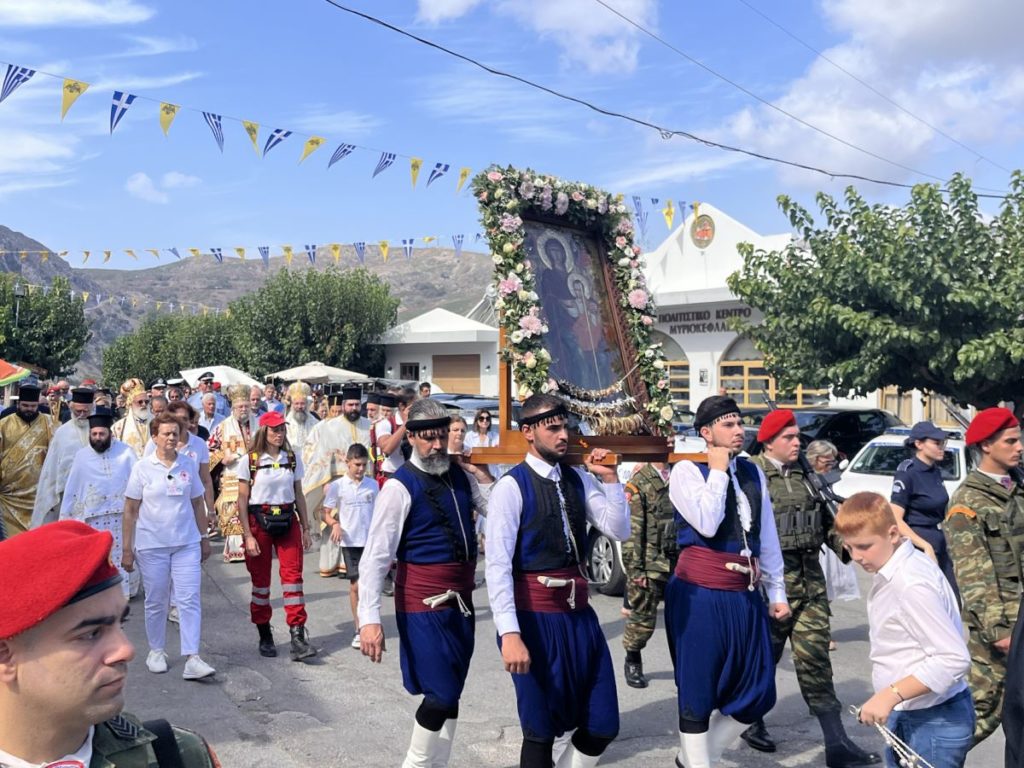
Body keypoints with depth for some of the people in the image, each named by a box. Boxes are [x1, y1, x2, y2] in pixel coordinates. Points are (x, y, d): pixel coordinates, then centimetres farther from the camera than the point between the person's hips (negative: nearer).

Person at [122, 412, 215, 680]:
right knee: (156, 601, 10)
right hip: (152, 545, -1)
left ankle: (192, 659, -5)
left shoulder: (188, 465, 3)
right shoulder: (143, 467, -3)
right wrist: (127, 549, -1)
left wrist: (204, 538, 12)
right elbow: (130, 510, -1)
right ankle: (156, 651, 28)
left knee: (190, 599, -5)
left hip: (187, 543, 2)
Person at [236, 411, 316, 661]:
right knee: (260, 580, 6)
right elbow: (242, 500, -3)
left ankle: (298, 637, -6)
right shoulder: (250, 460, -3)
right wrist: (248, 535, -9)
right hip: (259, 521, -2)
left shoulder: (292, 458, 6)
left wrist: (306, 529, 9)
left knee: (293, 576, -6)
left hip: (288, 521, 2)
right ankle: (264, 636, 20)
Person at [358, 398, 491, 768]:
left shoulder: (459, 476, 7)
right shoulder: (399, 487, -13)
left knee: (450, 694, 15)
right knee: (441, 695, -5)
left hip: (460, 599, 7)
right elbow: (375, 558, -16)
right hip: (423, 603, -7)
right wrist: (369, 619, -22)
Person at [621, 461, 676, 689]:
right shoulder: (639, 483, -8)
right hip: (650, 566, -4)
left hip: (678, 563, 4)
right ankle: (633, 662, 26)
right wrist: (635, 570, -13)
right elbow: (632, 531, -11)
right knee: (642, 619, 6)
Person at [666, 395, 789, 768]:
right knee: (698, 691, 3)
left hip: (744, 594, 7)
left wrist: (777, 592, 14)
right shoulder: (686, 471, -6)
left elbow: (768, 537, 15)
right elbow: (707, 524, -21)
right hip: (700, 592, -6)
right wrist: (718, 471, -12)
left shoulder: (753, 472, 12)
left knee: (757, 693, 10)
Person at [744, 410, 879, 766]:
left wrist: (844, 543, 2)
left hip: (810, 578, 6)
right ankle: (751, 721, 30)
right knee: (763, 655, 9)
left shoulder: (803, 475, 13)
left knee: (815, 656, 5)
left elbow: (824, 519, 17)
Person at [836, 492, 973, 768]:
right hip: (905, 715, 9)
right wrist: (893, 702, 9)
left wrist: (890, 694, -29)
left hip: (934, 722, -9)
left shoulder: (912, 584, -26)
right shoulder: (890, 572, 3)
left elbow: (954, 659, -28)